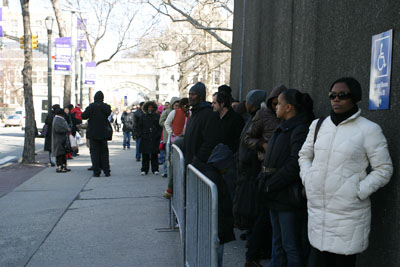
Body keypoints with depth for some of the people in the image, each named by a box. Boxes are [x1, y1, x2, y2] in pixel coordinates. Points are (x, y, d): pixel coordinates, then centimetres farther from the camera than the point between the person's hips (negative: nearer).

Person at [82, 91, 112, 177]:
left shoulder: (91, 106, -10)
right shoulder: (106, 107, -4)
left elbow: (83, 116, -10)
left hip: (93, 133, -2)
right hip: (103, 133, 2)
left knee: (95, 152, 4)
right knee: (104, 152, 11)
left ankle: (96, 172, 2)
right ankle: (106, 171, 10)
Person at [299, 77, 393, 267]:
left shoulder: (368, 129, -6)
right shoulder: (318, 125, 9)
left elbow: (384, 170, -4)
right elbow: (304, 155, 21)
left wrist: (358, 191, -12)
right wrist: (307, 179, 6)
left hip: (348, 214, -4)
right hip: (316, 209, 4)